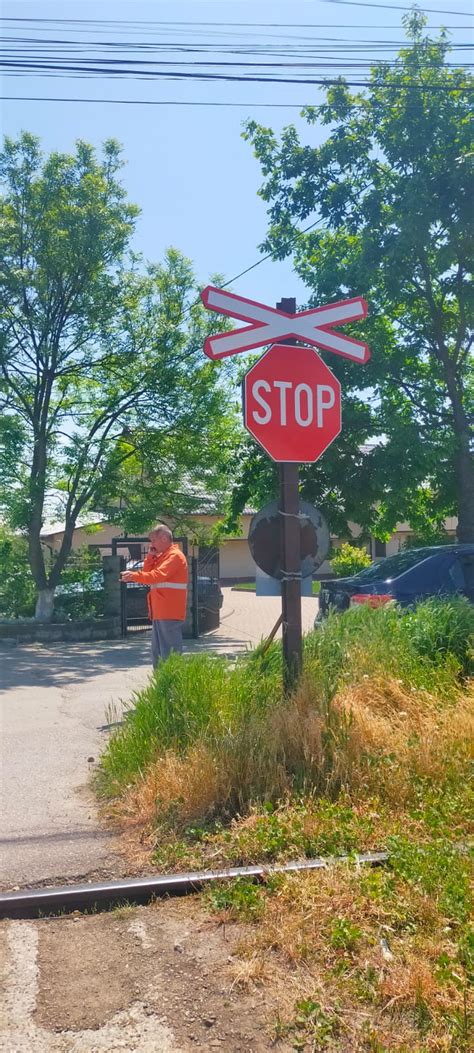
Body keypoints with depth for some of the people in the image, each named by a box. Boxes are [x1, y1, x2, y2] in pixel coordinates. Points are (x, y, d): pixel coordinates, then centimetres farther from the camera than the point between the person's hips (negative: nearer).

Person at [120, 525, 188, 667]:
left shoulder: (175, 555, -11)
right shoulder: (161, 556, 20)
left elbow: (158, 575, -24)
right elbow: (148, 573, 16)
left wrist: (134, 575, -32)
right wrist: (150, 556, 5)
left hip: (170, 614, -10)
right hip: (159, 613, 10)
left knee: (170, 655, -8)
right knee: (158, 654, 14)